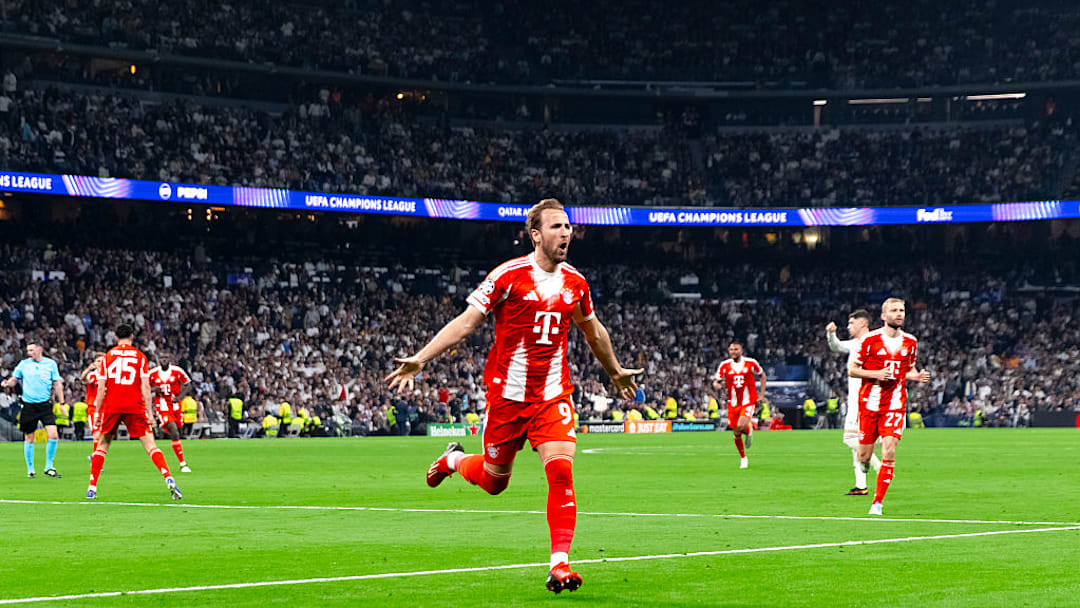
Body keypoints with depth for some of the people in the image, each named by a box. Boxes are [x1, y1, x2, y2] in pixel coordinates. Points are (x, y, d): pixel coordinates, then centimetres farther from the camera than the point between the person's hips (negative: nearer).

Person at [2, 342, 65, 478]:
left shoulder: (50, 364, 4)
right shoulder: (23, 364, 4)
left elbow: (57, 384, 8)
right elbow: (14, 379, 10)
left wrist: (62, 403, 5)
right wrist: (7, 383, -13)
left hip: (45, 405, 0)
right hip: (28, 406, 0)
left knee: (53, 436, -13)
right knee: (29, 439, 5)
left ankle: (49, 468, 2)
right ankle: (30, 470, 19)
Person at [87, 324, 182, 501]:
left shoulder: (108, 356, 8)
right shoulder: (140, 356, 5)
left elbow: (101, 388, 5)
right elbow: (145, 386, -1)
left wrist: (98, 412, 10)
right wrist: (149, 412, 0)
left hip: (111, 407, 1)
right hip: (134, 407, -1)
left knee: (103, 444, 15)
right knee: (150, 445, -3)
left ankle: (92, 488, 11)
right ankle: (169, 479, -20)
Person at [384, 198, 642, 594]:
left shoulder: (575, 282, 5)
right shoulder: (508, 276, -10)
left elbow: (593, 331, 23)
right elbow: (466, 322, -9)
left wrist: (615, 372, 36)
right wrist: (419, 360, -17)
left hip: (553, 396, 3)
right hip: (507, 393, -3)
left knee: (560, 471, -16)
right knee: (494, 481, 11)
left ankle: (560, 564, -14)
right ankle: (454, 460, 45)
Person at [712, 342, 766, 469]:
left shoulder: (751, 363, -4)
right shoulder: (724, 365, -2)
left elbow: (762, 375, 12)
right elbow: (716, 382, 4)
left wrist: (762, 393, 6)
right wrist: (717, 385, -21)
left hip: (748, 402, -2)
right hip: (733, 404, 2)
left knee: (741, 426, -26)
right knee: (737, 434, 5)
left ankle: (749, 430, 11)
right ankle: (743, 458, 25)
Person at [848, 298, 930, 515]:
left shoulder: (910, 342, 7)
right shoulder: (870, 340, -4)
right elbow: (852, 370, 0)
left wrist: (917, 376, -1)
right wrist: (876, 374, -15)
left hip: (895, 405, 1)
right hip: (869, 403, -1)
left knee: (889, 454, -14)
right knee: (864, 456, 1)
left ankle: (877, 502, -4)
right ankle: (864, 465, 41)